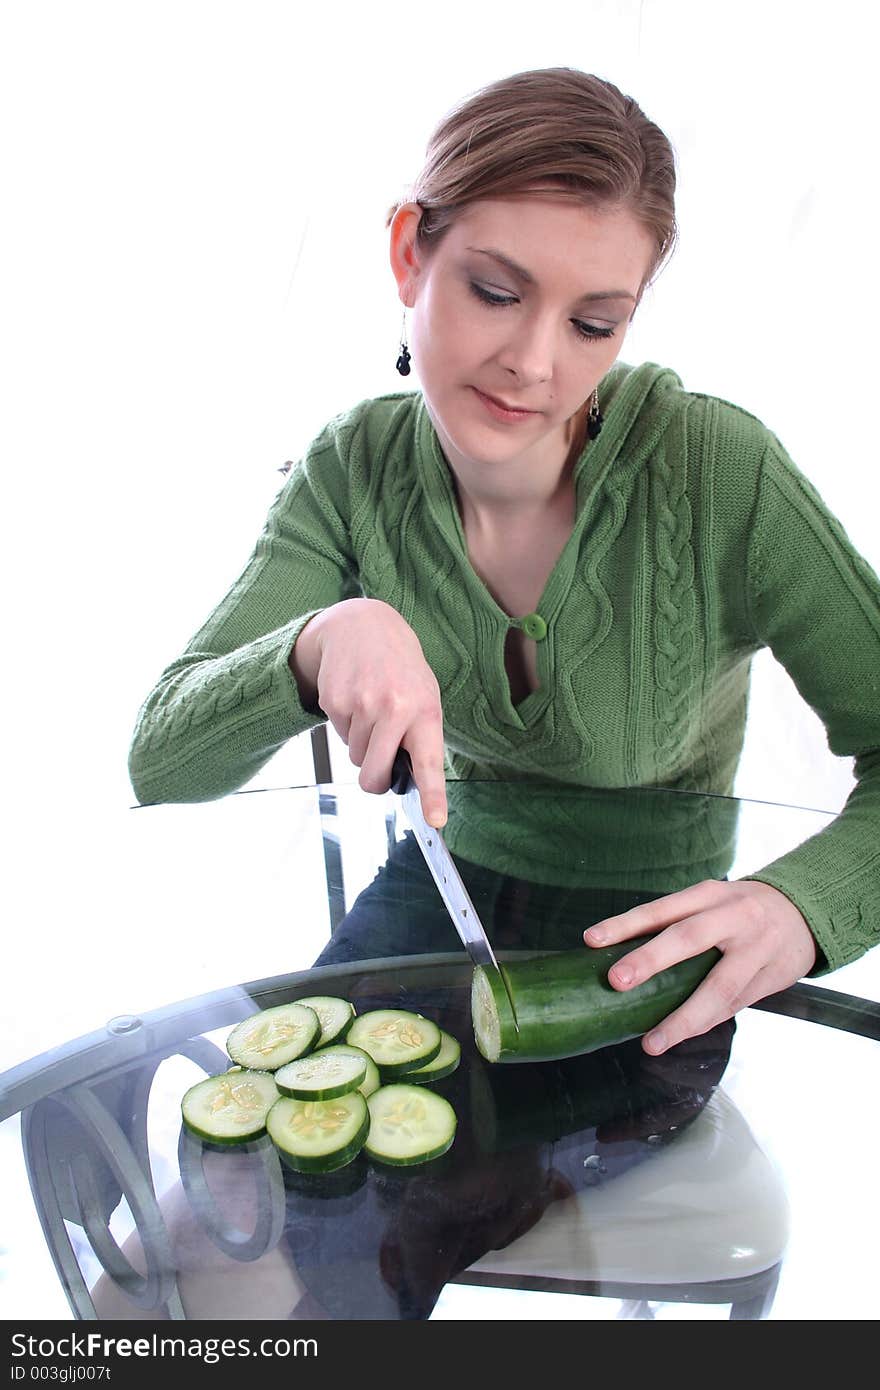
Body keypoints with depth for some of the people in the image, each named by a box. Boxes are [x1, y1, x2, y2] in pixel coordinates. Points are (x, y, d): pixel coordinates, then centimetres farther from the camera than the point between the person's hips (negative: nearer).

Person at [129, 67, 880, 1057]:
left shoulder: (719, 469, -25)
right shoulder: (356, 468, -15)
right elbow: (160, 765, -16)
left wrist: (800, 904, -37)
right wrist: (325, 638, -35)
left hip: (656, 947, -1)